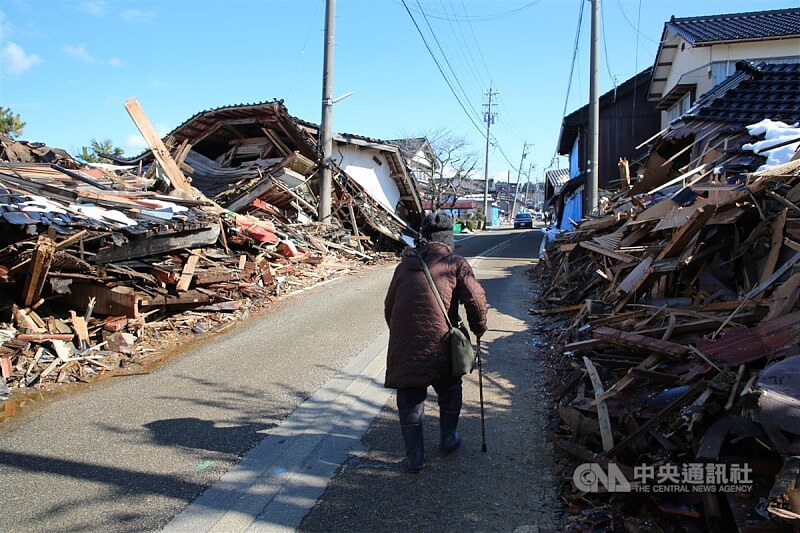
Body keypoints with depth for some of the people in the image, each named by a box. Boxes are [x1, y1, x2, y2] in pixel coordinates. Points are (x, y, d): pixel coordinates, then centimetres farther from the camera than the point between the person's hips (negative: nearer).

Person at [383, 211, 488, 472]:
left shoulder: (405, 265, 13)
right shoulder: (456, 263, 0)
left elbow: (389, 306, 17)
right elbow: (476, 299, -7)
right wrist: (479, 328, 10)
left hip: (403, 344, 3)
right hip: (440, 342, -2)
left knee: (409, 400, 13)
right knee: (449, 390, 23)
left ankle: (414, 456, 17)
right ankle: (448, 439, 37)